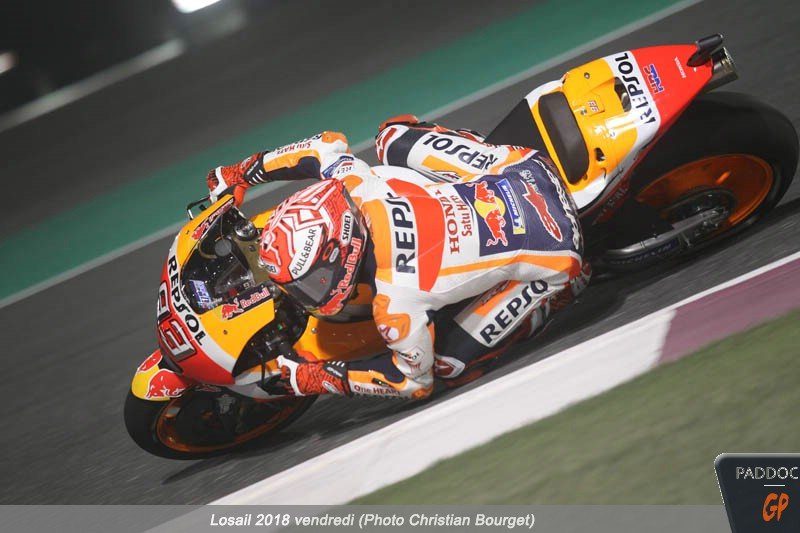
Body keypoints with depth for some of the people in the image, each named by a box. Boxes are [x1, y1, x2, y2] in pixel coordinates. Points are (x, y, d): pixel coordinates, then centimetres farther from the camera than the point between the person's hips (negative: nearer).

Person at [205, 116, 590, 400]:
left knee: (450, 364, 3)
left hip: (552, 256, -6)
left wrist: (321, 379, -10)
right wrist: (243, 172, 12)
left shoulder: (395, 301, -31)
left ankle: (555, 295, 14)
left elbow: (416, 382, -12)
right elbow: (331, 143, 8)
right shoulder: (353, 186, -17)